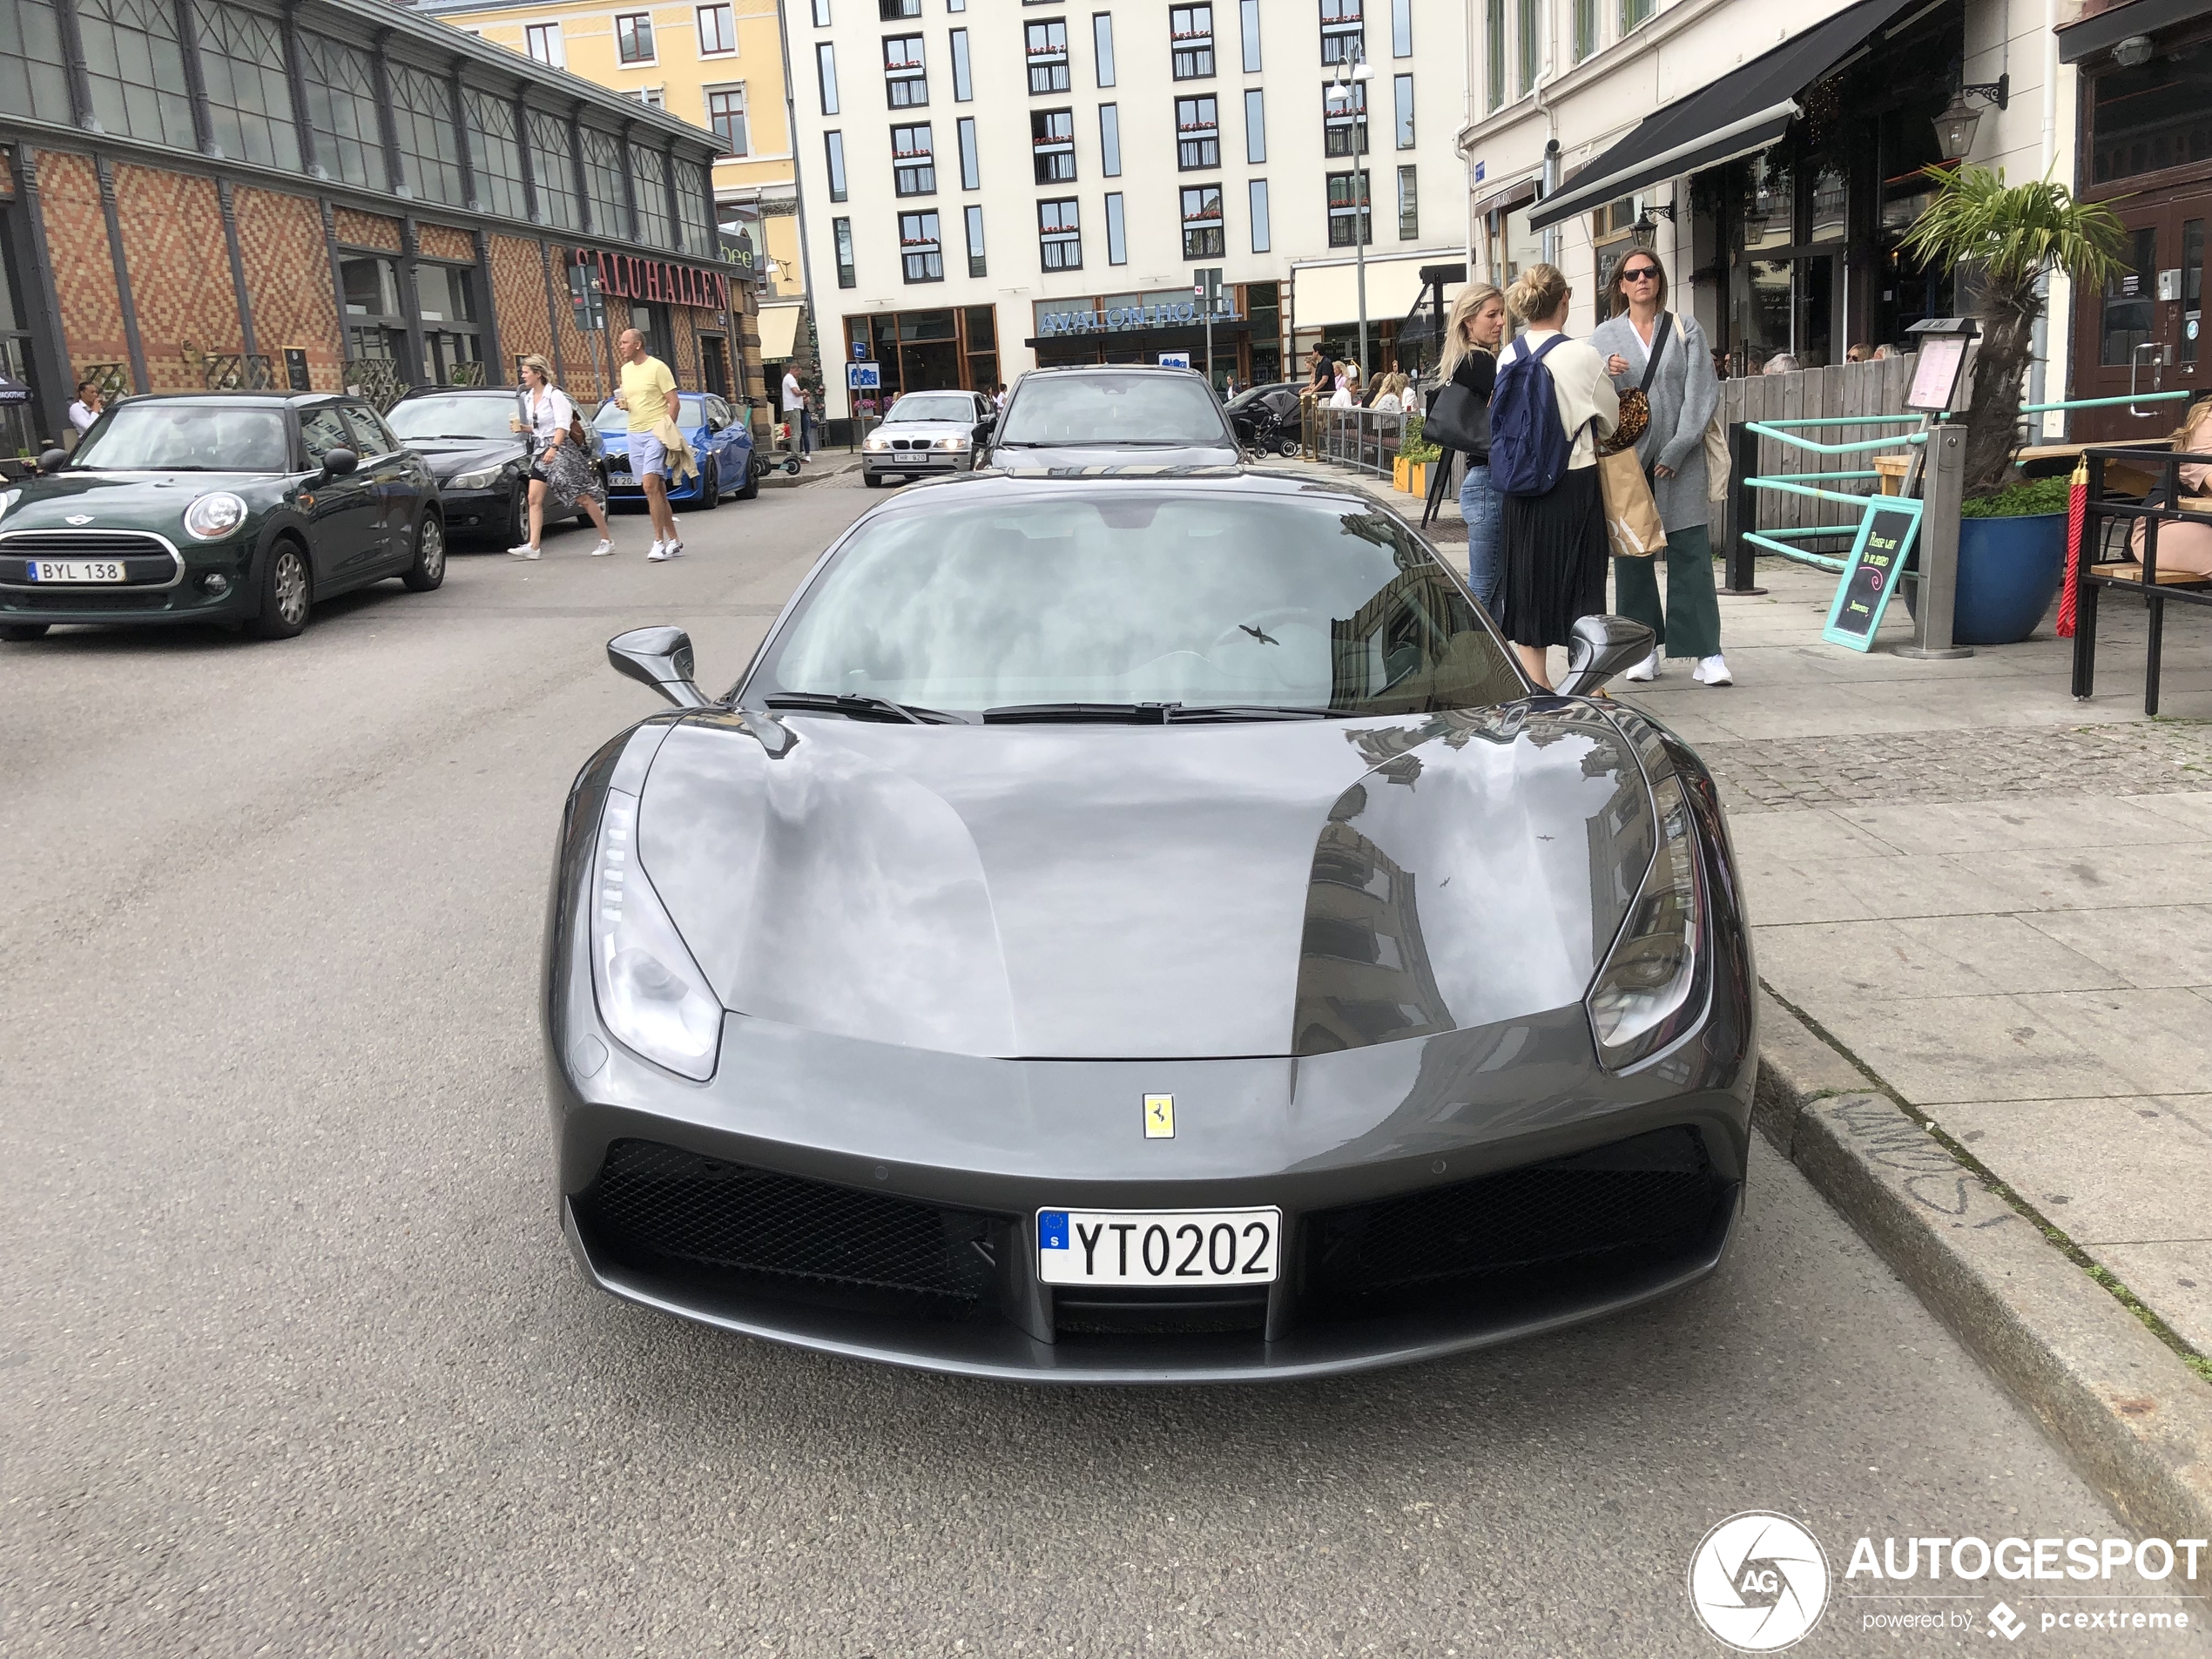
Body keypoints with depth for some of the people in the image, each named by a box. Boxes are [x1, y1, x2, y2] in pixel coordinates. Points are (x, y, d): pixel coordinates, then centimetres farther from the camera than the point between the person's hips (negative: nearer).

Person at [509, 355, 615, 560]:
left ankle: (607, 540, 7)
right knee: (534, 498, -4)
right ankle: (532, 546, -8)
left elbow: (562, 425, -18)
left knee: (582, 497, -3)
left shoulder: (555, 395, -11)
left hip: (561, 449, -7)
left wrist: (553, 448, -29)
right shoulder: (528, 397, 11)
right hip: (540, 450, 8)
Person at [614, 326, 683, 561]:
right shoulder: (626, 370, 15)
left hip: (656, 433, -7)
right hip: (635, 434, 7)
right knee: (657, 490, 8)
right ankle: (674, 541, 13)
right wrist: (624, 405, 3)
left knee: (651, 485, -18)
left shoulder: (657, 367, -7)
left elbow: (674, 403, -8)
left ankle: (659, 542, -16)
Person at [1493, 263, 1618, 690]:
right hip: (1573, 484, -4)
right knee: (1579, 587, 4)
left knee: (1527, 582, 11)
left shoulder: (1508, 357, 0)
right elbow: (1611, 419, 3)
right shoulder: (1582, 356, -11)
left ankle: (1536, 688, 16)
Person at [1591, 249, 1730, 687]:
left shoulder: (1686, 330, 10)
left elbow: (1701, 393, 2)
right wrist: (1605, 373, -16)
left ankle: (1706, 652, -5)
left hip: (1679, 459, -1)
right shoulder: (1604, 337, 11)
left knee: (1691, 553, -5)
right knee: (1632, 553, 2)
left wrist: (1676, 450, -8)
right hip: (1625, 458, 1)